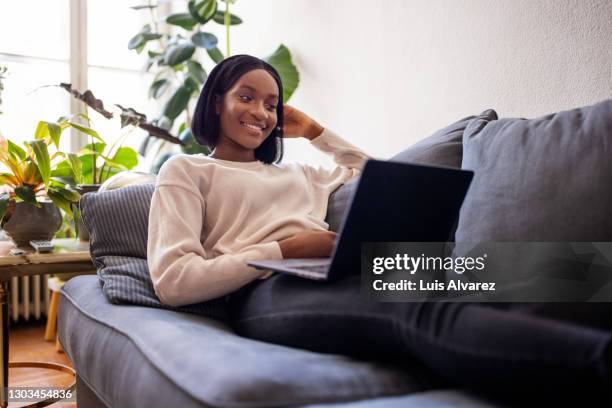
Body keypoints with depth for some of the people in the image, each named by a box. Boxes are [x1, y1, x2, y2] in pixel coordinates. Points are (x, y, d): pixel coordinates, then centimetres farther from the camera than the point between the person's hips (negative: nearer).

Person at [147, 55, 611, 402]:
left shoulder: (294, 172, 34)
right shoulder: (185, 170, 17)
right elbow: (173, 281, 1)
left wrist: (313, 130, 36)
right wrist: (286, 249, -7)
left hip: (338, 277, 6)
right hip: (267, 290, -6)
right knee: (423, 311, -39)